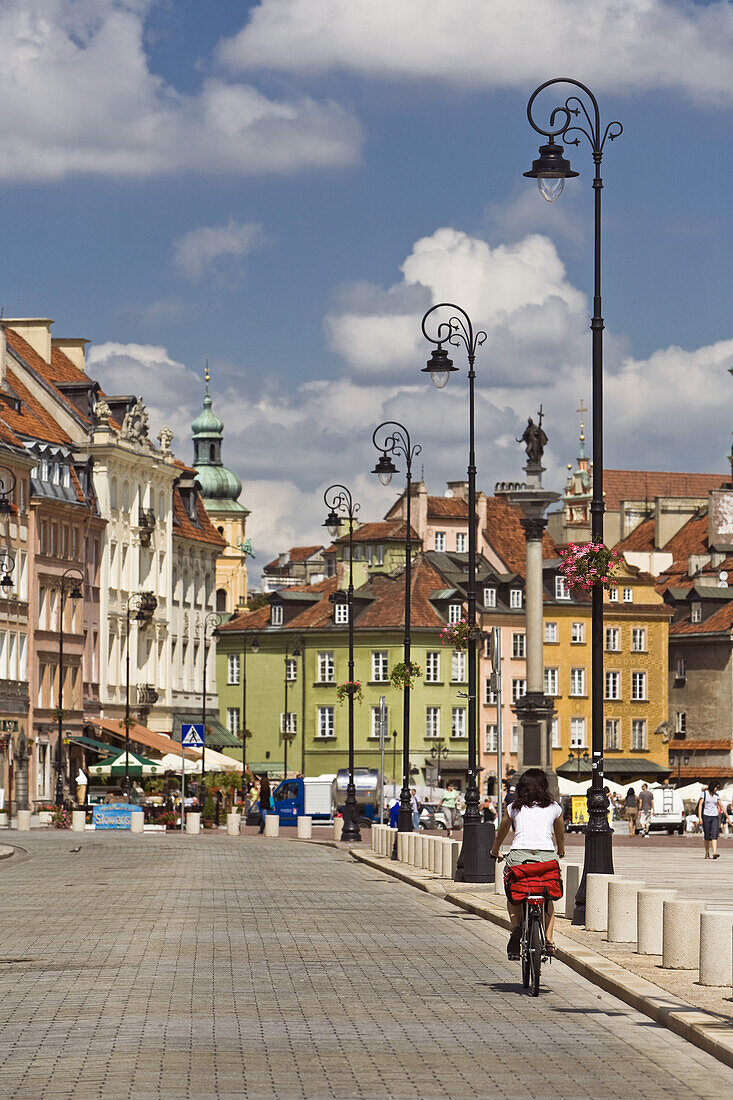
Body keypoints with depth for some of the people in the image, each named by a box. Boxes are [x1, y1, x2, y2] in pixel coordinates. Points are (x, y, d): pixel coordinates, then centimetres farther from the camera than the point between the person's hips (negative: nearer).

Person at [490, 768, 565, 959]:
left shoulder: (513, 808, 16)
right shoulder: (554, 808, 17)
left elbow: (500, 835, 32)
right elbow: (560, 837, 35)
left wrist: (495, 852, 53)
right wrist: (560, 852, 57)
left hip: (518, 856, -1)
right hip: (547, 855, 1)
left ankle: (516, 927, -3)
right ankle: (548, 941, 10)